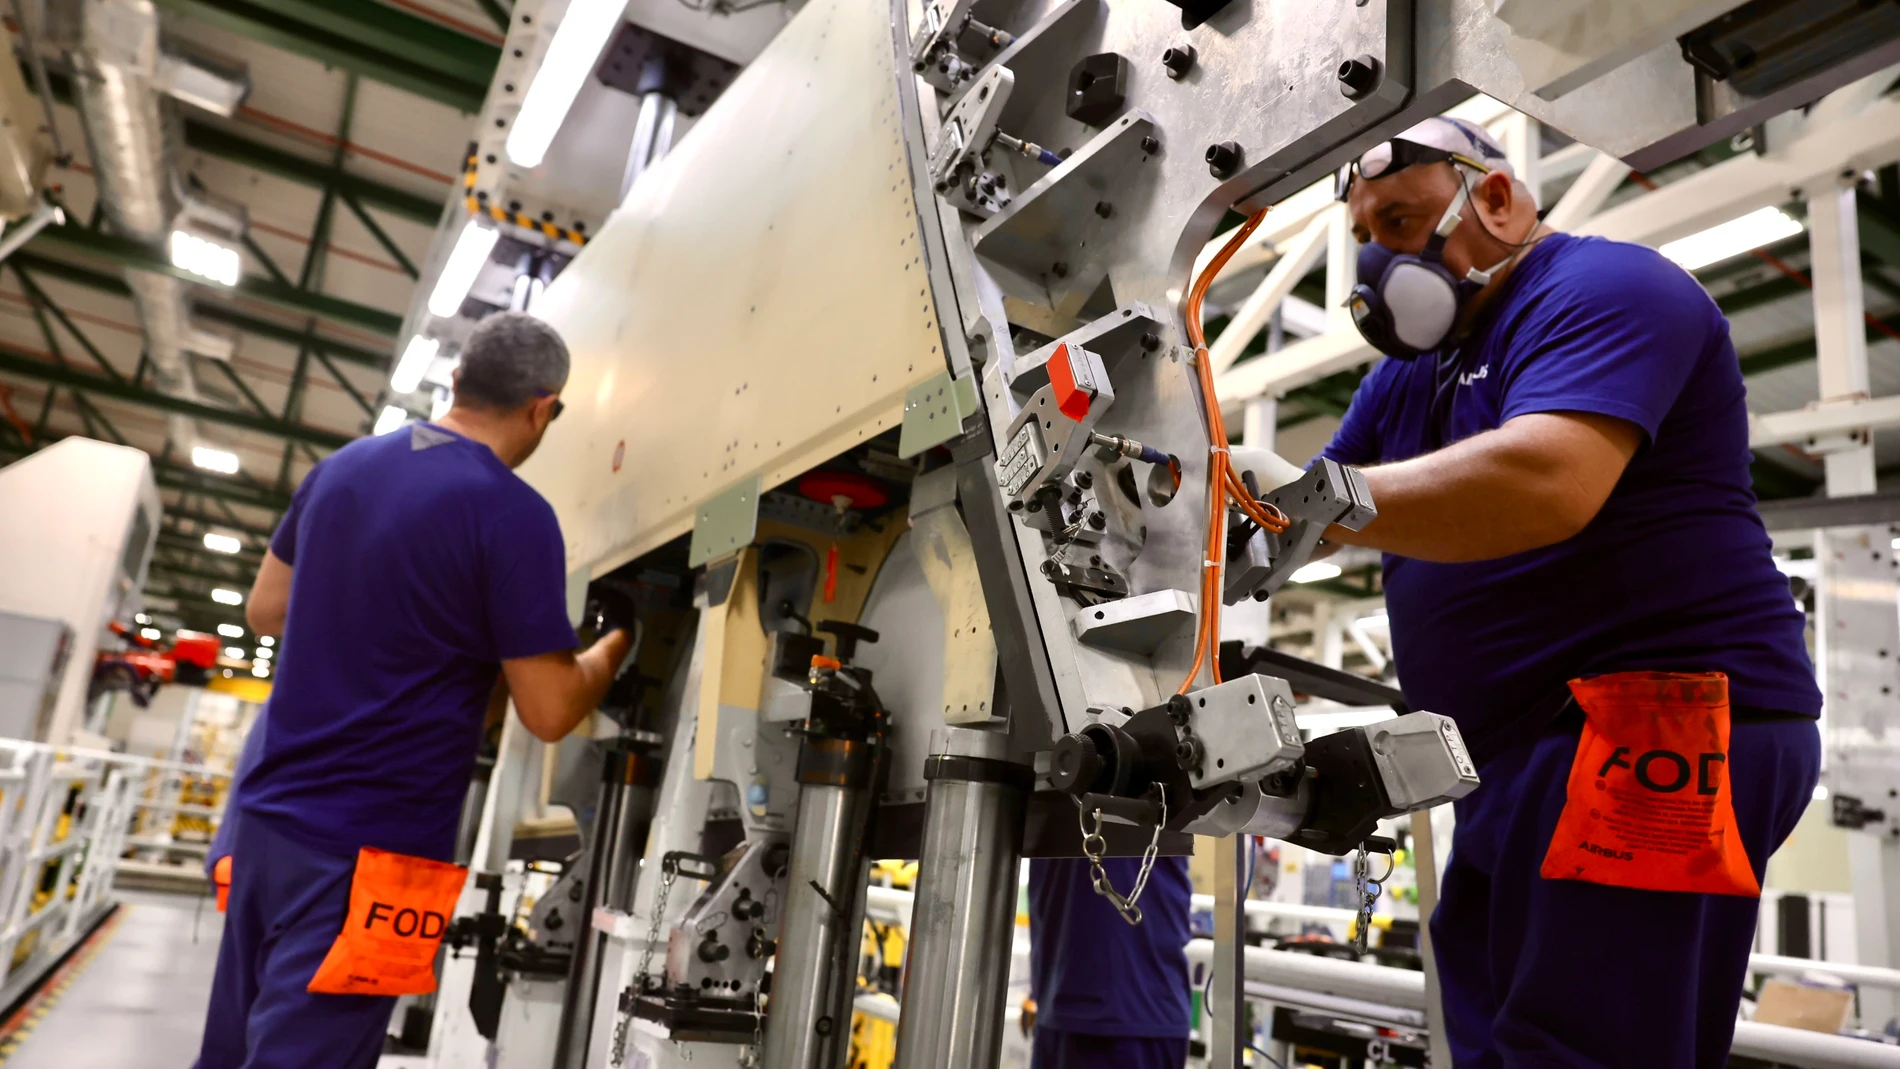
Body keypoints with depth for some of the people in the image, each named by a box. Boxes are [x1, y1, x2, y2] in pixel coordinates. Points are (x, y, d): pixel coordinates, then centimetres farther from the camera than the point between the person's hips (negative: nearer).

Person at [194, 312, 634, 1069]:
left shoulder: (343, 466, 6)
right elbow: (550, 712, -14)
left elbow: (266, 610, 18)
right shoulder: (513, 514, -16)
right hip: (371, 847, -8)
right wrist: (618, 642, 4)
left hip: (269, 814, 8)